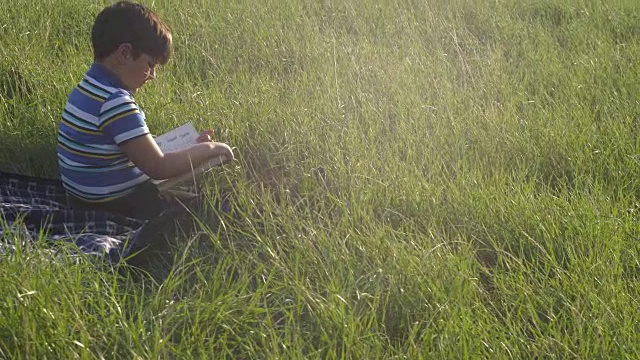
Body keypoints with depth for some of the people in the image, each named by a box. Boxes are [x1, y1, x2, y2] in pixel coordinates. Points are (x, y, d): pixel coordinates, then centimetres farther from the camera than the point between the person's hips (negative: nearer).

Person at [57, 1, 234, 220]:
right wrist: (208, 149, -11)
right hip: (117, 210, -10)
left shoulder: (91, 87, 7)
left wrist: (188, 146, 11)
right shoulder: (115, 103, -23)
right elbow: (158, 167, -23)